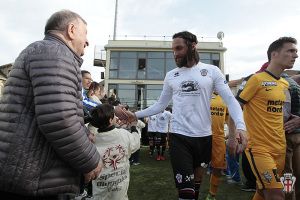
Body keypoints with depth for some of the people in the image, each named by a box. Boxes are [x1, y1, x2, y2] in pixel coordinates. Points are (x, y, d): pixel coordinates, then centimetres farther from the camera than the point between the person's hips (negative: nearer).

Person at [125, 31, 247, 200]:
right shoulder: (171, 76, 6)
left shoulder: (212, 71, 1)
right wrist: (136, 115, 3)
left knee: (197, 180, 19)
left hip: (204, 136, 1)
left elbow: (230, 100, -5)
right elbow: (161, 105, 12)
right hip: (179, 136, 0)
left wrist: (241, 126, -21)